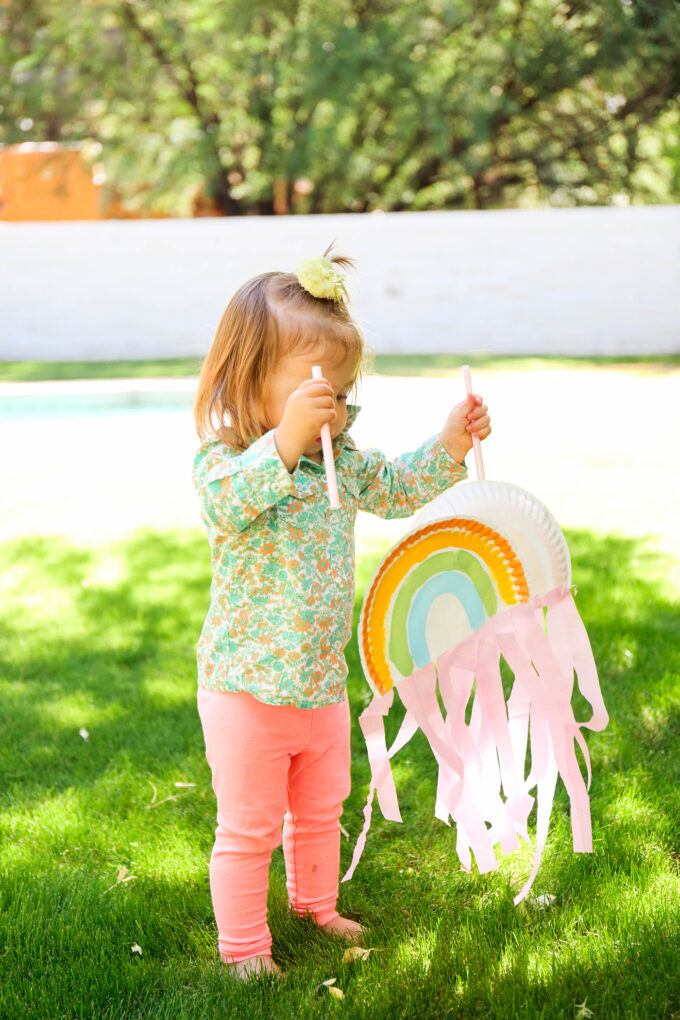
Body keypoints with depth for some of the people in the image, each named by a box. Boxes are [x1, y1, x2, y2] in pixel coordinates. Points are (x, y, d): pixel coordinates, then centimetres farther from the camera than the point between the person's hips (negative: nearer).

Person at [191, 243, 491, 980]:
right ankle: (242, 947, 23)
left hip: (323, 683, 7)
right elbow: (225, 504, -40)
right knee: (249, 830, 6)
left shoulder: (342, 458, 3)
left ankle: (314, 906, 47)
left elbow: (395, 490, 18)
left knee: (320, 812, 25)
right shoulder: (224, 456, -19)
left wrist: (449, 446, 3)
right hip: (248, 689, -7)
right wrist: (285, 442, -51)